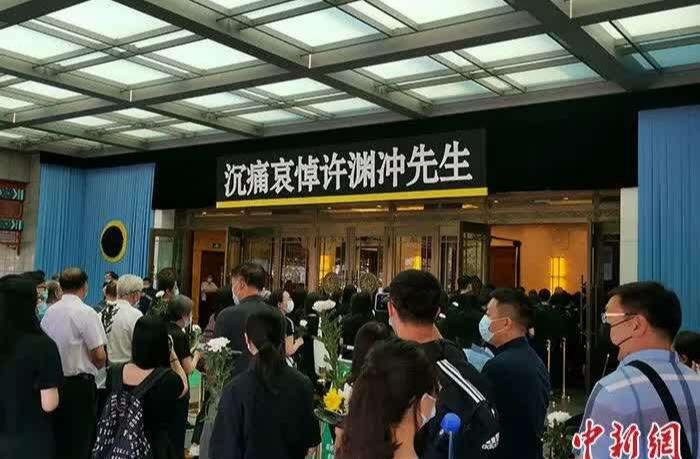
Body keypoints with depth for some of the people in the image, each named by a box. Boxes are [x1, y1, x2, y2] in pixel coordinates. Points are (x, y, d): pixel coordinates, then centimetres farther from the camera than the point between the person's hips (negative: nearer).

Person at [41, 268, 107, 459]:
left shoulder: (50, 312, 3)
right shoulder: (86, 313, -15)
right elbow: (99, 356, -17)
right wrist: (92, 368, 4)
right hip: (79, 384, -6)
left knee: (57, 438, 17)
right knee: (80, 442, 4)